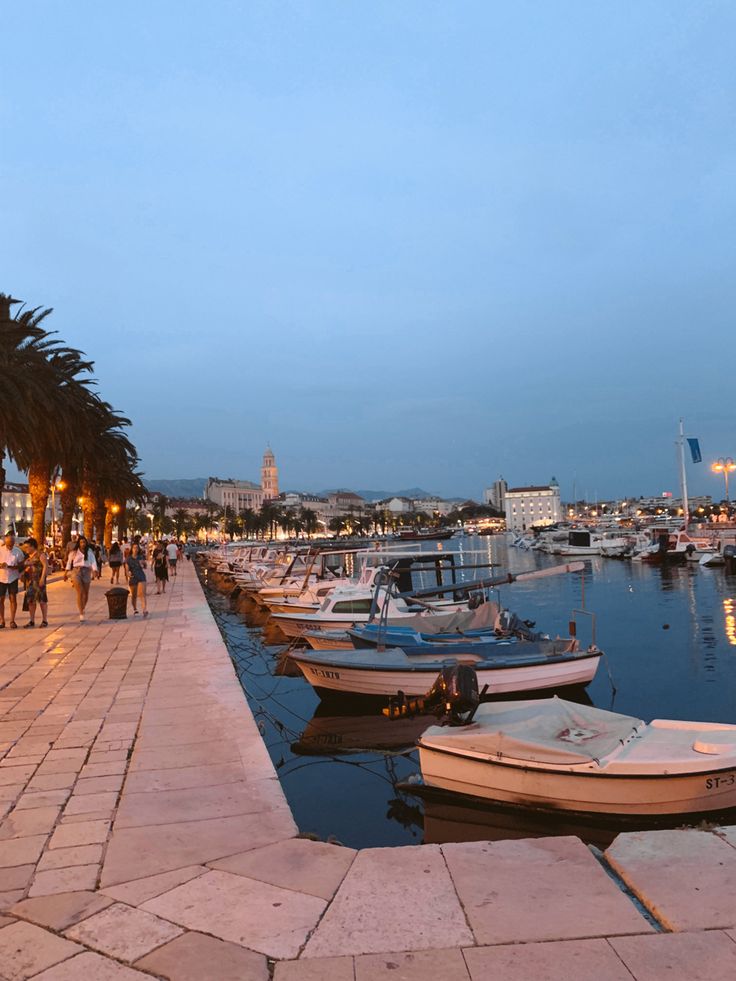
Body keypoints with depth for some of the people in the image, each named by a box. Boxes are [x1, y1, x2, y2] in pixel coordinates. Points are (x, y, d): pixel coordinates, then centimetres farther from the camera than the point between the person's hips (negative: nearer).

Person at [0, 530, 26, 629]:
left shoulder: (18, 551, -5)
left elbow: (22, 564, 1)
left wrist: (16, 567, -20)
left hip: (13, 578, 0)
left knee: (13, 599, 1)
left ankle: (12, 621, 10)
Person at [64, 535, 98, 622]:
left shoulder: (89, 551, 4)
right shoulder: (74, 552, 4)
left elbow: (93, 562, -3)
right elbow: (69, 562, 11)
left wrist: (94, 570, -19)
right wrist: (66, 573, 11)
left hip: (86, 572, 2)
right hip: (76, 571, -2)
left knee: (86, 593, 11)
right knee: (80, 593, -10)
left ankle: (83, 608, 39)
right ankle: (81, 614, -10)